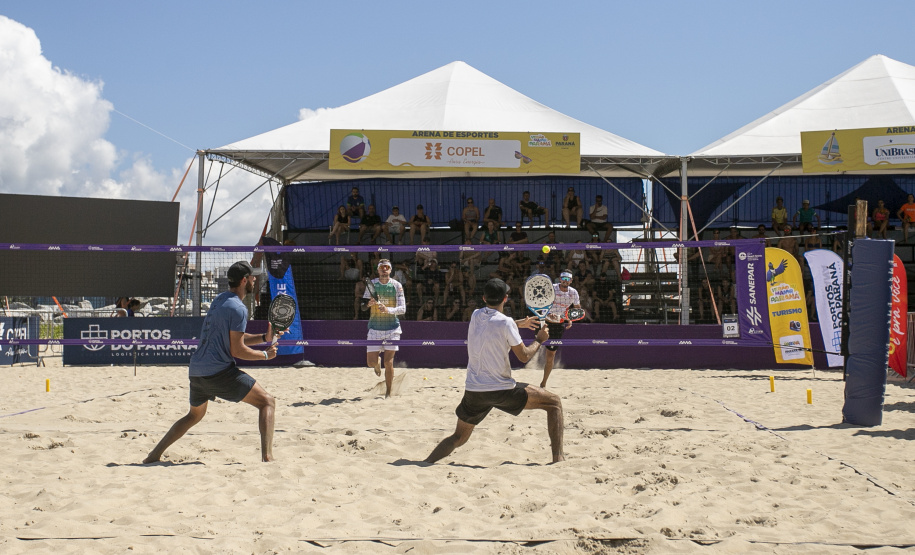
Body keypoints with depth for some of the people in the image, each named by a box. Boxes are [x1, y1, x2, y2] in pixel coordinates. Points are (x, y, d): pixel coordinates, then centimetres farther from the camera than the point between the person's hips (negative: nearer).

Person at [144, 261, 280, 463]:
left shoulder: (219, 299, 17)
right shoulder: (237, 308, -11)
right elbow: (237, 350, -13)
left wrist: (264, 337, 14)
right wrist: (265, 355, 0)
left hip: (196, 370, 9)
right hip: (219, 370, -9)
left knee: (195, 415, 31)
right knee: (267, 402, -3)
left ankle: (154, 455, 28)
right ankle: (267, 457, -18)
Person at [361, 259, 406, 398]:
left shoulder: (396, 285, -3)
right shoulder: (371, 284, 3)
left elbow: (403, 308, -8)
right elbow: (363, 305, 5)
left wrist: (388, 309, -25)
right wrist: (368, 304, -18)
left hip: (392, 328, -2)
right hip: (375, 328, 2)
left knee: (388, 362, -6)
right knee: (371, 362, -2)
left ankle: (388, 393, 7)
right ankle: (378, 362, 36)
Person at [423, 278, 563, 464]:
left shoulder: (475, 316, 6)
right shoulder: (505, 322, -12)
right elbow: (524, 356, -5)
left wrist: (519, 323, 40)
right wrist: (539, 339, 12)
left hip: (473, 391, 5)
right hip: (502, 390, -5)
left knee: (458, 437, 22)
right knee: (554, 402, 7)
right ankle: (558, 457, -1)